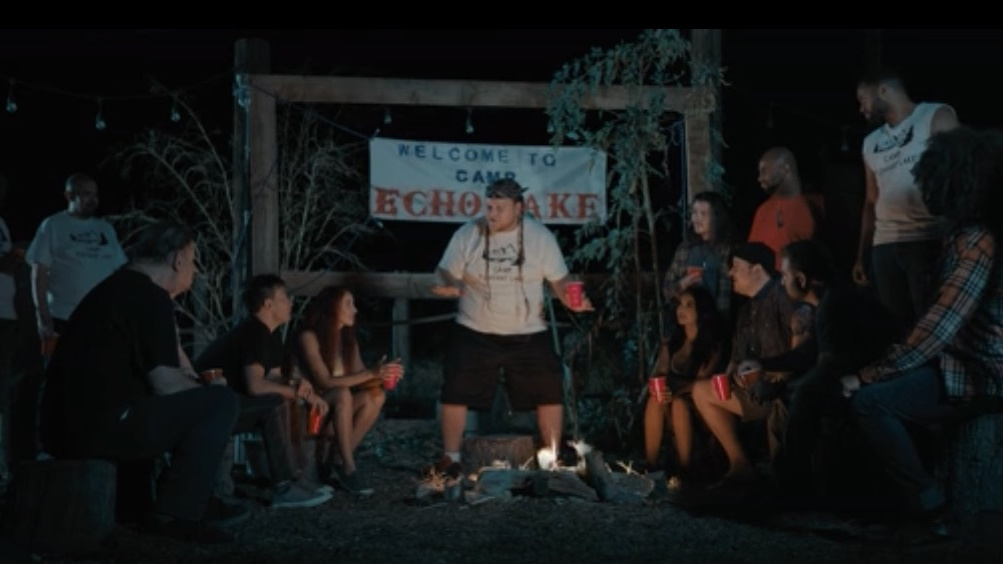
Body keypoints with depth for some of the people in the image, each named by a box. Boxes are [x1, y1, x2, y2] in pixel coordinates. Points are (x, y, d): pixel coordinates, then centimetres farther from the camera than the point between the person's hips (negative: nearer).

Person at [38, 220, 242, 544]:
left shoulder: (116, 287, 23)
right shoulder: (151, 296, -8)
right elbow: (166, 385, -12)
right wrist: (205, 389, 7)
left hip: (65, 426, 11)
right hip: (102, 426, -11)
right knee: (221, 402, -5)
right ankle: (177, 514, -7)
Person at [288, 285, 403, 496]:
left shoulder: (348, 339, 6)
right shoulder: (308, 337, -16)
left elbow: (360, 380, -1)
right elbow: (325, 382, -24)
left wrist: (383, 375, -23)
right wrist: (372, 373, -30)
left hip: (334, 407, 7)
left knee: (376, 396, -18)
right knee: (342, 394, -34)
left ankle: (335, 461, -16)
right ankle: (347, 468, -31)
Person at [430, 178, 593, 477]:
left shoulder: (540, 236, -4)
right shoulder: (467, 234, -6)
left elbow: (558, 278, 1)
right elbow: (447, 272, -3)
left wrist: (571, 300, -20)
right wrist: (448, 286, -27)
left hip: (528, 335, 1)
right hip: (475, 334, 0)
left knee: (549, 393, 2)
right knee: (456, 393, -2)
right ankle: (451, 458, 12)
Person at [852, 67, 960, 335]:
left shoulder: (937, 117, 4)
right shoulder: (870, 143, 23)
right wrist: (861, 254, 17)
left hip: (929, 241, -6)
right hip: (884, 247, 6)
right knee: (898, 328, 2)